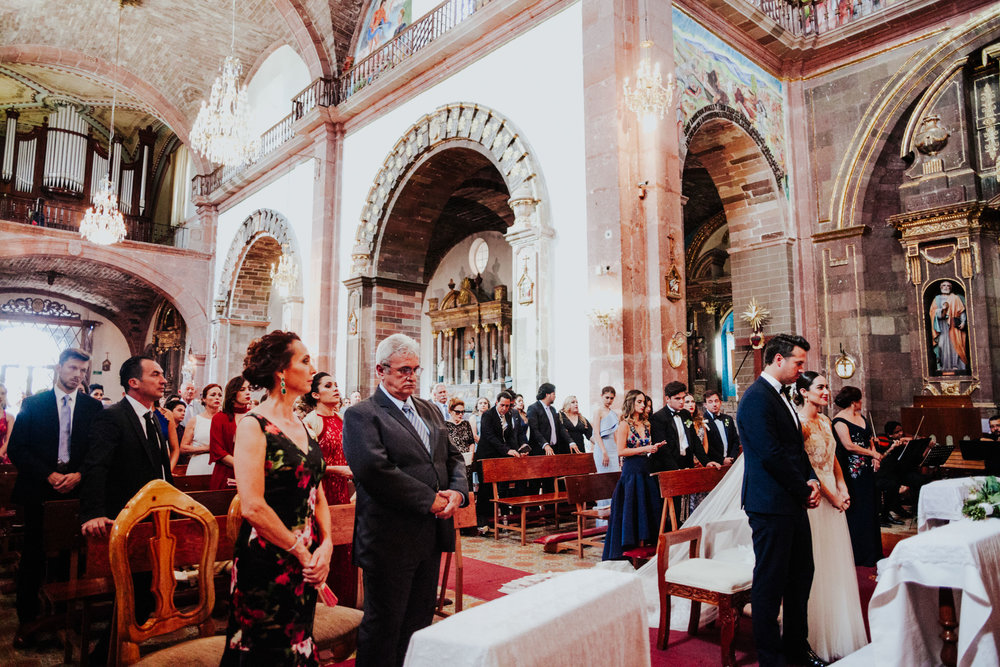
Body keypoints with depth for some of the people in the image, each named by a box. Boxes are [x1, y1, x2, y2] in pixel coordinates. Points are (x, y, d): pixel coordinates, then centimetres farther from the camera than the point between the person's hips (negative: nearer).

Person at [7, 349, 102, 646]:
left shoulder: (93, 407, 5)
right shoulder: (32, 404, 3)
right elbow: (16, 448, -1)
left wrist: (79, 475, -10)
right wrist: (49, 476, -11)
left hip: (78, 490, 1)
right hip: (40, 490, -1)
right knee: (33, 555, 6)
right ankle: (26, 618, 20)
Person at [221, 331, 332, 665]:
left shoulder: (302, 426, 9)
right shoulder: (254, 426, -14)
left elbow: (317, 493, 9)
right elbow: (253, 507, -20)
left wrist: (325, 545, -5)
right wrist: (302, 553, -14)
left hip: (306, 561, 7)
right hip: (266, 562, -7)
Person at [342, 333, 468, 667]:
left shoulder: (430, 410, 14)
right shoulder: (360, 415, -10)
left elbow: (453, 457, 14)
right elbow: (376, 471, -22)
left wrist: (458, 491, -7)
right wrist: (430, 500, -19)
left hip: (432, 534, 7)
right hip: (390, 537, -7)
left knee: (420, 620, 18)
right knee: (384, 624, 7)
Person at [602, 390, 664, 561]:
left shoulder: (645, 424, 14)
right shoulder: (625, 425, -8)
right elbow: (621, 451, -14)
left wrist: (655, 446, 2)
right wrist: (644, 449, -15)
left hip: (645, 470, 7)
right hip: (631, 471, -7)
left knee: (648, 506, 5)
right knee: (632, 507, -3)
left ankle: (643, 544, 12)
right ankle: (632, 548, 6)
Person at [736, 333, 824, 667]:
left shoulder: (782, 395, 15)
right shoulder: (757, 398, -17)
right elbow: (772, 455, -21)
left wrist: (811, 480, 3)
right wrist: (804, 490, -11)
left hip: (793, 502, 10)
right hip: (771, 504, -10)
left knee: (801, 575, 18)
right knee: (771, 582, 2)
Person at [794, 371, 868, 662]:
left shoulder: (825, 421, 12)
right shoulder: (798, 422, -14)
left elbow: (833, 458, 17)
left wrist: (843, 489, 4)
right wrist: (832, 496, -13)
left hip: (833, 499, 8)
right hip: (813, 499, -8)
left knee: (836, 565, 14)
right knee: (816, 565, 0)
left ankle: (839, 634, 27)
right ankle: (819, 639, 14)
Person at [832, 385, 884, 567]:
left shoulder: (861, 417, 15)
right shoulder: (839, 420, -12)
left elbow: (870, 440, 19)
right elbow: (848, 445, -18)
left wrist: (874, 458, 4)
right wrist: (873, 454, -10)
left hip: (866, 470, 8)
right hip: (851, 472, -8)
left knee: (870, 509, 11)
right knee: (855, 510, -2)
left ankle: (872, 551, 21)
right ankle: (858, 554, 7)